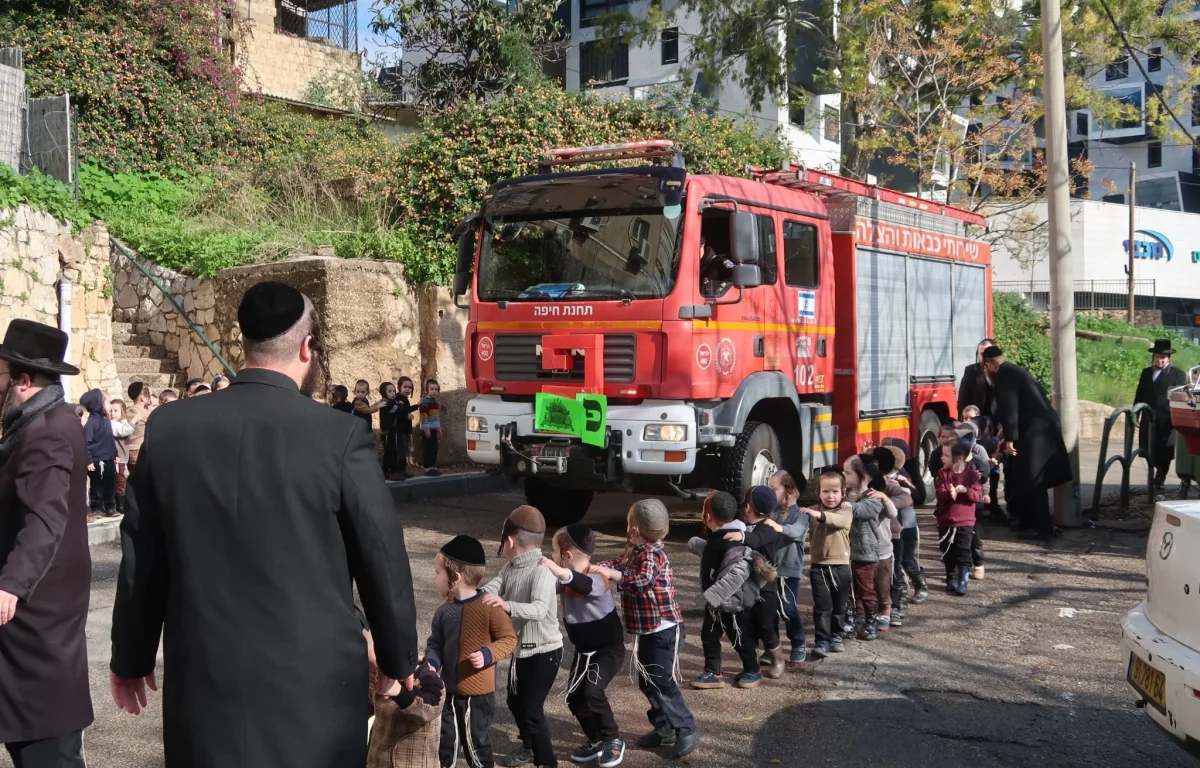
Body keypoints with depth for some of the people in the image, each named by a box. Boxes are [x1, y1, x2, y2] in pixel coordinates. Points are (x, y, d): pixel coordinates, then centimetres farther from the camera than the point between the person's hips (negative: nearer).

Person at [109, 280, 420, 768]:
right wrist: (397, 659, 11)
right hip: (314, 682, -2)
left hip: (203, 681, 3)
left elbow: (141, 562, 5)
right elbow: (383, 561, -4)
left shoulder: (168, 428, -3)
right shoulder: (340, 436, -12)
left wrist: (130, 658, 19)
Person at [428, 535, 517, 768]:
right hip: (449, 691, 5)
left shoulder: (488, 607, -17)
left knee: (476, 743, 8)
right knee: (445, 743, 13)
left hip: (479, 694, -5)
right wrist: (431, 663, -14)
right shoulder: (443, 612, -1)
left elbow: (509, 639, -10)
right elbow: (435, 644, 6)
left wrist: (488, 655, -25)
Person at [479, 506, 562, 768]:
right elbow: (494, 586, -9)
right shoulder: (510, 567, 3)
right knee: (515, 701, 22)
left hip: (544, 651, -9)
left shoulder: (542, 570, -25)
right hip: (520, 648, 9)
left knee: (532, 708, -9)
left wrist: (507, 605, -54)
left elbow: (539, 609, -38)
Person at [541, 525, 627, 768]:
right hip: (584, 649, 8)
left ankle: (613, 740, -1)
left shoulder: (597, 579, -31)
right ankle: (596, 739, 25)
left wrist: (560, 571, -70)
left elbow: (584, 585, -53)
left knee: (592, 691, -23)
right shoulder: (565, 578, -5)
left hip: (609, 648, -8)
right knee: (574, 695, 4)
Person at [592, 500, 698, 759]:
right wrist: (594, 567, -5)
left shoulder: (652, 553, -22)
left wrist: (612, 574, -36)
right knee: (647, 682, 14)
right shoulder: (635, 551, 8)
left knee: (662, 684, -8)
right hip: (648, 631, 10)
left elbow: (642, 581, -37)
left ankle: (687, 731, 3)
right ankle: (665, 729, 25)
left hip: (664, 631, -10)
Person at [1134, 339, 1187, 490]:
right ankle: (1161, 473, 26)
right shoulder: (1146, 372, 15)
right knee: (1148, 451, 5)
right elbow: (1139, 396, 17)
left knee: (1164, 453, 0)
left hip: (1167, 421, -4)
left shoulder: (1178, 374, 0)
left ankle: (1160, 480, 13)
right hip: (1148, 420, 4)